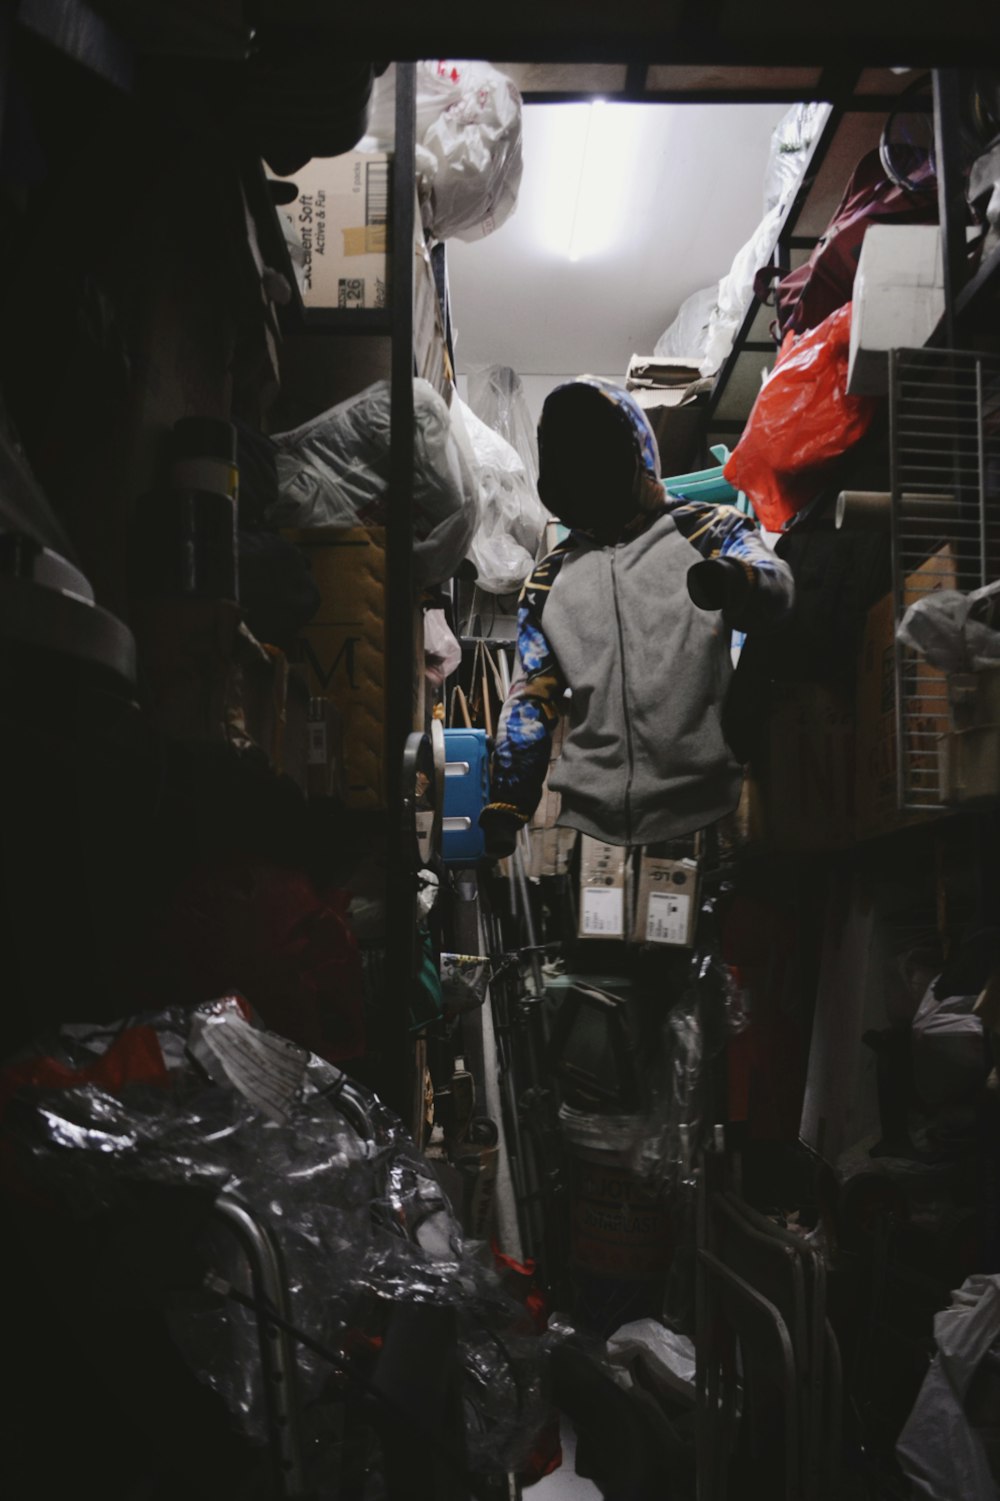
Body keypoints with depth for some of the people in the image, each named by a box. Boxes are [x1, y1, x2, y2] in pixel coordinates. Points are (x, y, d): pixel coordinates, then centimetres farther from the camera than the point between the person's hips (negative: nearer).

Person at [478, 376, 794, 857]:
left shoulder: (708, 531, 2)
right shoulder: (550, 580, 14)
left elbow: (774, 583, -17)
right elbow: (530, 701, 16)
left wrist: (735, 582, -41)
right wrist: (504, 808, 9)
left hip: (702, 817, -3)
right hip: (588, 823, 4)